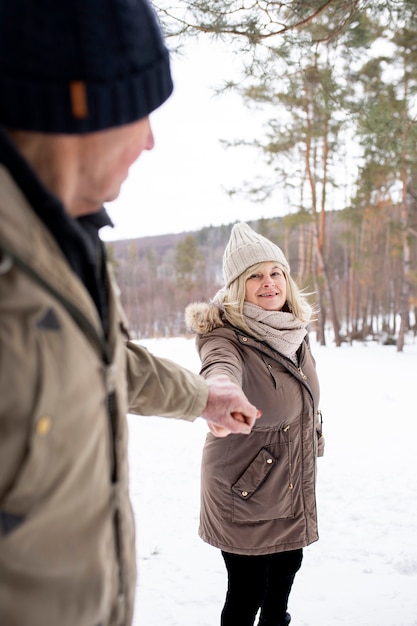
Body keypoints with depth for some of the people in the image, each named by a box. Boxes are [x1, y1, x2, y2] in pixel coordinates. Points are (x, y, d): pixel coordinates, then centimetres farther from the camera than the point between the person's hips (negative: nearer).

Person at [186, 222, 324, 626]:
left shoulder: (293, 329, 1)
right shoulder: (227, 335, -22)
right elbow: (221, 366, -47)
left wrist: (312, 443, 24)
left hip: (293, 482, 7)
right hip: (246, 487, -7)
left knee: (287, 565, 22)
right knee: (248, 588, 3)